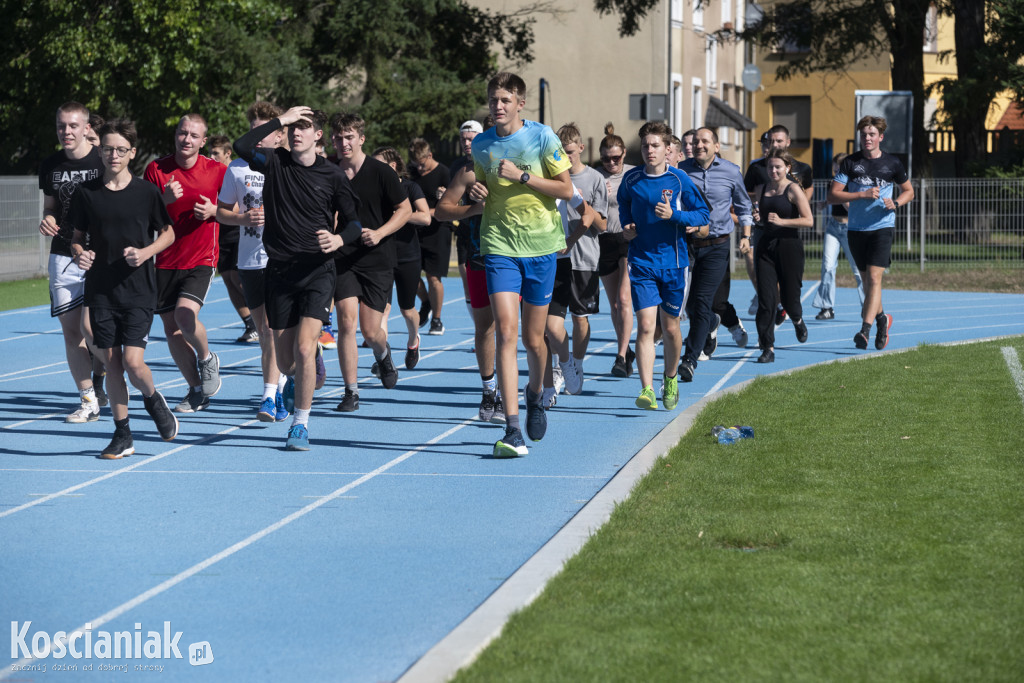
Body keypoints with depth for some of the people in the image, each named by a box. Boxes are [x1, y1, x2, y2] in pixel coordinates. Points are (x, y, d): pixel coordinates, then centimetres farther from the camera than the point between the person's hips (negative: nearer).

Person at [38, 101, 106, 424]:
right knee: (71, 332, 3)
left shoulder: (104, 162, -7)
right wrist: (48, 221, -3)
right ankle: (88, 401, 14)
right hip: (63, 256, 5)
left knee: (90, 327, -16)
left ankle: (102, 373, 16)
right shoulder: (50, 165, 7)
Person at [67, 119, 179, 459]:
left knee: (133, 361, -12)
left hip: (138, 290, -2)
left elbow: (168, 233, 7)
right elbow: (77, 237, 11)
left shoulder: (146, 192, -2)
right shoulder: (87, 193, 3)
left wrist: (146, 252, -11)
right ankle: (122, 435, 13)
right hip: (101, 290, 2)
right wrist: (80, 254, -11)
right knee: (111, 363, 4)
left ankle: (153, 398, 21)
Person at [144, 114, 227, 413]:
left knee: (185, 314, -24)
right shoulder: (156, 169, -1)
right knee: (171, 329, 3)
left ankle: (207, 359, 7)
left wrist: (213, 211, -13)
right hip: (166, 261, 3)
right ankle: (197, 391, 18)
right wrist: (165, 200, -18)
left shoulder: (217, 171, -3)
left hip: (201, 259, -3)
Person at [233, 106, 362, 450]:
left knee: (304, 347, -17)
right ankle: (296, 380, 45)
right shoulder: (275, 162, 2)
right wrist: (280, 120, -14)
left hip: (317, 270, -2)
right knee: (284, 361, 7)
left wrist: (339, 239, -14)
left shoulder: (332, 175, 1)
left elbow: (354, 221, 7)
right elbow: (242, 146, -16)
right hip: (279, 269, 2)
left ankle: (301, 423, -3)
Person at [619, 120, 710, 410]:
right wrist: (626, 225, 4)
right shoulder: (631, 179, 0)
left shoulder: (679, 179, -6)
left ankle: (670, 379, 34)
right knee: (645, 325, -12)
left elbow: (704, 214, -2)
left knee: (670, 327, 9)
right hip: (642, 263, 0)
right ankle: (647, 390, -16)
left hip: (673, 262, 0)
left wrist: (674, 215, -17)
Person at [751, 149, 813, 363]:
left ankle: (797, 320, 42)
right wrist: (756, 217, 1)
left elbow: (808, 220, -12)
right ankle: (767, 347, -3)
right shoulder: (761, 190, 9)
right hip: (766, 247, 4)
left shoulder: (793, 190, -6)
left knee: (789, 298, 5)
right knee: (765, 298, -6)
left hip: (789, 247, -4)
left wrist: (782, 221, -21)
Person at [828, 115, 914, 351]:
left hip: (882, 227, -2)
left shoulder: (892, 163, 2)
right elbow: (833, 195, -3)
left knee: (874, 278, -15)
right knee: (866, 280, 12)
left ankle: (865, 330, -21)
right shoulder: (850, 162, 2)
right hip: (856, 229, 3)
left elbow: (909, 191, 15)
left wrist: (895, 203, -7)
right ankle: (881, 318, 37)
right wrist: (862, 194, -14)